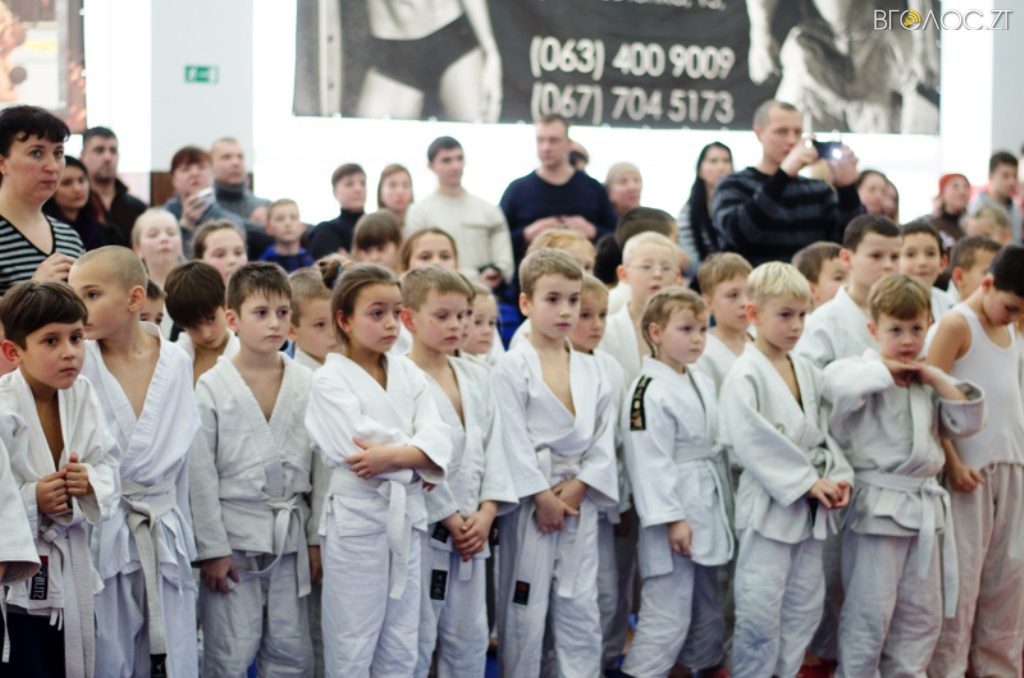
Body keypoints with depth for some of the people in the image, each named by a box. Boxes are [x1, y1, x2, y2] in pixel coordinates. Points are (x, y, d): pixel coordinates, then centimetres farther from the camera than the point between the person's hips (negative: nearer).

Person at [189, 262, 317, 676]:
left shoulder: (307, 385, 4)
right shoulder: (212, 387, -5)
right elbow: (199, 474, -5)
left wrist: (317, 538, 5)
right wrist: (211, 548, -8)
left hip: (290, 534, 3)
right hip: (233, 533, -3)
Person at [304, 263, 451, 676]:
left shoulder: (409, 374, 10)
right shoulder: (330, 379, -7)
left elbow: (438, 440, -2)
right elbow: (357, 449, -18)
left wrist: (393, 455, -19)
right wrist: (417, 458, -11)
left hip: (407, 516, 6)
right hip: (356, 518, -5)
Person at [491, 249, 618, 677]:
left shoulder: (590, 370, 8)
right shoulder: (512, 369, -8)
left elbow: (603, 438, 6)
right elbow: (512, 441, -12)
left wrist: (577, 488, -7)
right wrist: (542, 496, -14)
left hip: (579, 501, 5)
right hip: (529, 501, -5)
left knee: (580, 611, 8)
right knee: (524, 611, 2)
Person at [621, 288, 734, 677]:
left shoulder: (704, 385, 10)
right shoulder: (649, 393, -17)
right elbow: (650, 464, -20)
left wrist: (719, 508, 16)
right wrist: (672, 519, -21)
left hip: (708, 510, 9)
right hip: (673, 510, -9)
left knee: (711, 607, 18)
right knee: (668, 612, -7)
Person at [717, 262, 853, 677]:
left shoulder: (809, 372, 10)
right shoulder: (745, 376, -11)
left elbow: (827, 431, 14)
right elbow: (752, 441, -19)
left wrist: (838, 476, -4)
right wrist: (807, 482, -18)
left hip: (811, 509, 7)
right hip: (768, 504, -7)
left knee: (806, 604, 12)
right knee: (760, 608, -6)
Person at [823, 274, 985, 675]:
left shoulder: (929, 382, 13)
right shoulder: (865, 373, -8)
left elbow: (968, 421, 7)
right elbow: (836, 383, -31)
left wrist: (936, 378, -1)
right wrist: (887, 369, -17)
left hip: (927, 506, 7)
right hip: (879, 504, -7)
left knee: (924, 612, 13)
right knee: (870, 610, -2)